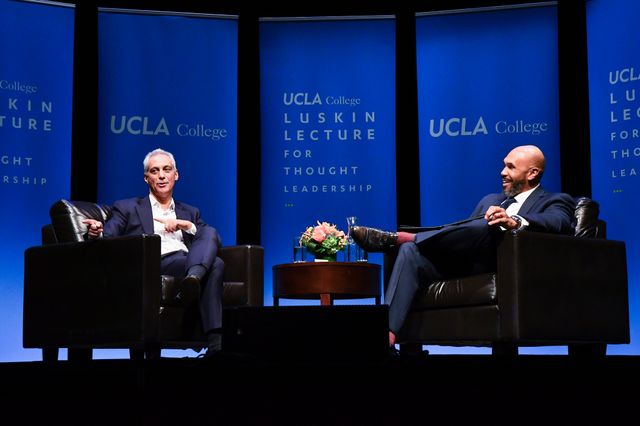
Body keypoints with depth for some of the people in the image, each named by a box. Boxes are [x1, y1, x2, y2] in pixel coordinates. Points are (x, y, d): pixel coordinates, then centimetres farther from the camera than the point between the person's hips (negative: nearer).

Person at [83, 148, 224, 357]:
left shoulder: (190, 213, 30)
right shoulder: (127, 208, 21)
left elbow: (213, 241, 16)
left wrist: (187, 226, -3)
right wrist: (97, 232, -19)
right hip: (155, 265, -4)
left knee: (210, 231, -28)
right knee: (215, 264, -31)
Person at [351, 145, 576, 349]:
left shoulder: (555, 201, 12)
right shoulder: (491, 200, 32)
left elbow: (558, 223, -12)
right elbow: (463, 232, 22)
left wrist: (515, 222, -33)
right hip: (460, 265, 6)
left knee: (485, 227, -34)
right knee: (410, 251, -20)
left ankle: (395, 238, -25)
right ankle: (387, 334, -33)